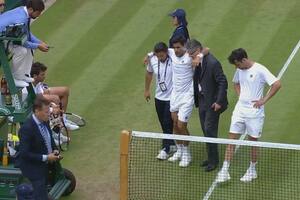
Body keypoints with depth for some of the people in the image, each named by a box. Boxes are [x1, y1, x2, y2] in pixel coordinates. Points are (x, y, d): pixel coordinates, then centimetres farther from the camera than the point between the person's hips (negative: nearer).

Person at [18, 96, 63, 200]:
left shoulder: (44, 121, -2)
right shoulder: (27, 128, -28)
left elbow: (50, 139, 16)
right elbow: (24, 154, -26)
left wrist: (55, 150, -4)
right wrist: (45, 157, -25)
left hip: (45, 164, 8)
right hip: (33, 167, -8)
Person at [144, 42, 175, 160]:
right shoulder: (152, 60, -5)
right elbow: (149, 73, 16)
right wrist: (147, 90, 23)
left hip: (171, 97, -5)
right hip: (159, 96, 5)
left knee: (168, 123, -6)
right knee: (163, 124, 13)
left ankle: (165, 149, 4)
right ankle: (172, 144, 31)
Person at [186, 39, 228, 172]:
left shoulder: (213, 63, -21)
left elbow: (223, 83, -19)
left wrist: (219, 102, -19)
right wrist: (196, 99, 10)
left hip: (212, 103, -8)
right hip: (202, 100, 9)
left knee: (210, 130, -5)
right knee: (206, 130, 13)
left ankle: (213, 161, 4)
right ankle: (211, 158, 24)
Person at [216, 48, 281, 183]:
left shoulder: (260, 70, -14)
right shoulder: (239, 70, 7)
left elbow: (277, 84, -19)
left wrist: (263, 100, -16)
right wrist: (240, 95, 10)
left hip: (254, 111, -6)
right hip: (240, 109, 6)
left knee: (253, 141, 6)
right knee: (232, 139, 0)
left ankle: (252, 170, 23)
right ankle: (225, 171, 0)